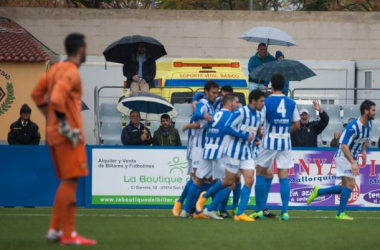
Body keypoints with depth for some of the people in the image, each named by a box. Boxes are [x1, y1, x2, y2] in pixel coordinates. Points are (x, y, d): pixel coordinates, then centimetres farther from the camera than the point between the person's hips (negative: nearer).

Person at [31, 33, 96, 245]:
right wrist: (65, 125, -20)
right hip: (68, 136, -9)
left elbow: (37, 94, 20)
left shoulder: (56, 69, 13)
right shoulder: (72, 73, -14)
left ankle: (55, 230, 16)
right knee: (70, 182, -7)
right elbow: (57, 99, -27)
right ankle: (68, 234, -8)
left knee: (67, 182, 16)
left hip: (55, 134, 9)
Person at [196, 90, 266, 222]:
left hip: (247, 153, 7)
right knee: (229, 181, 3)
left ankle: (240, 213, -7)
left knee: (249, 180, -8)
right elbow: (227, 128, -21)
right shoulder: (240, 112, -16)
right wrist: (245, 136, -22)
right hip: (234, 151, -7)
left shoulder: (258, 115, 8)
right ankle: (205, 195, 29)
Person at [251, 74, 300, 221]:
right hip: (285, 142, 3)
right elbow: (297, 125, 8)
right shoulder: (291, 103, 3)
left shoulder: (267, 102, -7)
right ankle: (285, 212, -5)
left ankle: (259, 210, 8)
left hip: (269, 141, -3)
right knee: (283, 177, 3)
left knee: (260, 173, 10)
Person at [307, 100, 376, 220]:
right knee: (351, 184, -16)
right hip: (343, 156, -9)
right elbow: (344, 146, -28)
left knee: (345, 187, 11)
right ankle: (340, 214, -11)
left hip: (352, 158, 9)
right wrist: (353, 163, -33)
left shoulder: (369, 124, 1)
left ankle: (318, 192, 24)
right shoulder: (352, 127, -26)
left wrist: (364, 150, 6)